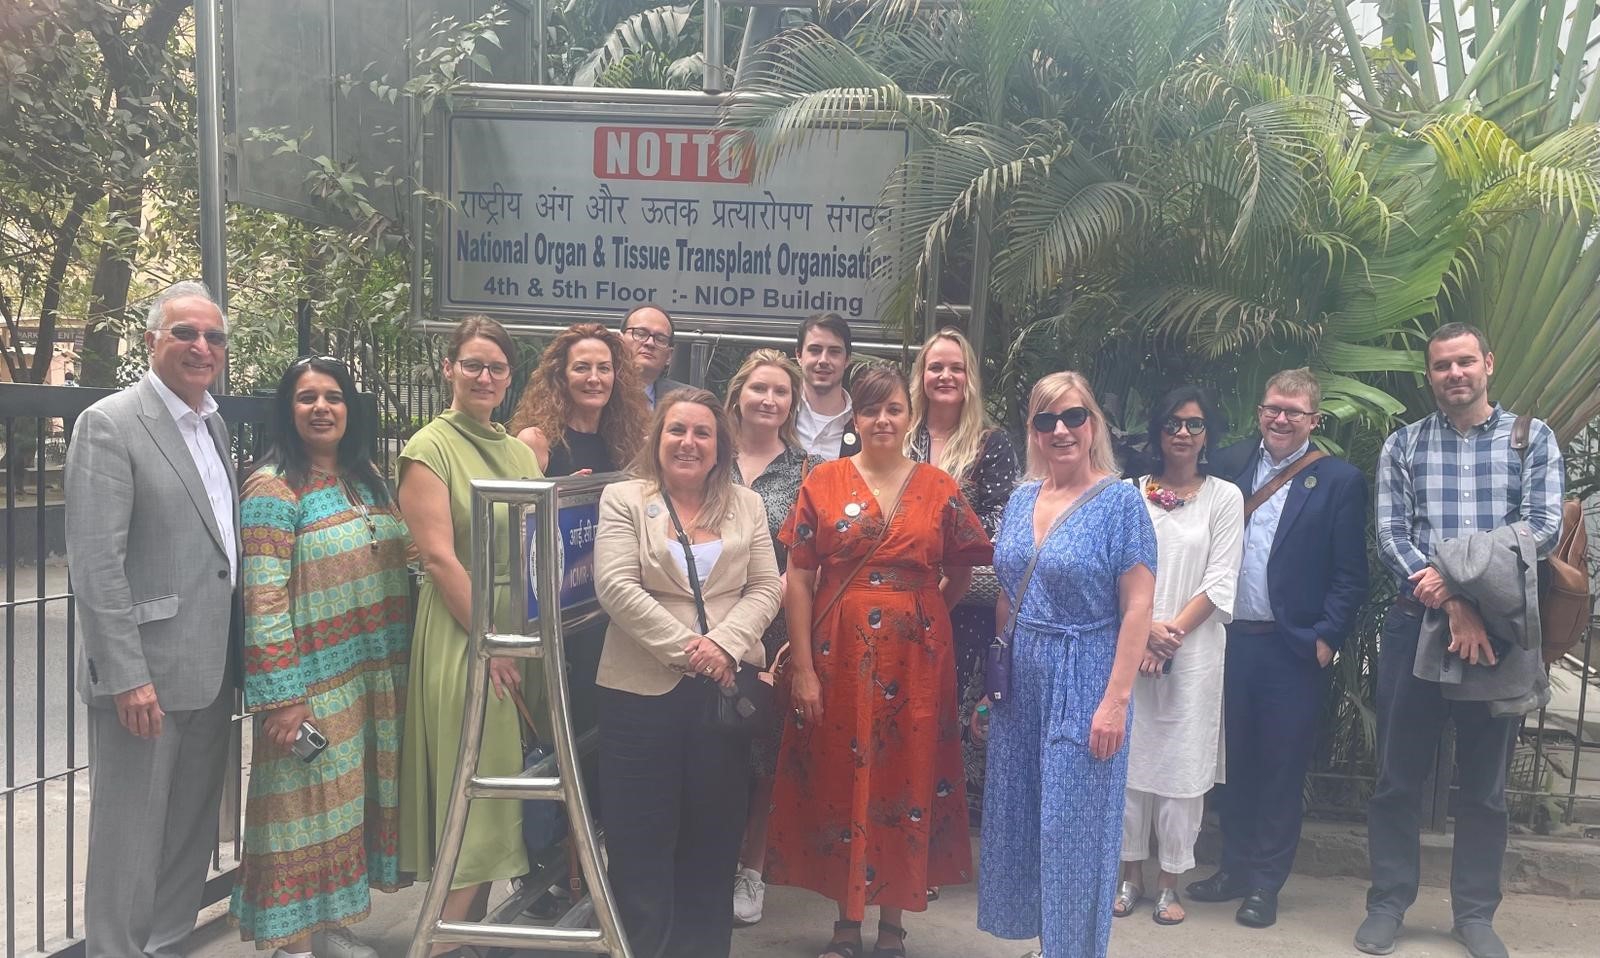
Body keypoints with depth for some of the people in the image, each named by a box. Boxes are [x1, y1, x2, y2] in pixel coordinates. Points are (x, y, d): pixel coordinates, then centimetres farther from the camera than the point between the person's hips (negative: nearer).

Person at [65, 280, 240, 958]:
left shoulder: (215, 426, 13)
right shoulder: (109, 424, -11)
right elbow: (94, 564, -16)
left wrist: (236, 658, 13)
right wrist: (128, 677, -19)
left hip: (211, 673, 7)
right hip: (145, 675, -7)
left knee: (191, 833, 16)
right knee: (131, 838, 3)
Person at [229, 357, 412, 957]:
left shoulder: (367, 479, 10)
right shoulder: (272, 490, -11)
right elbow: (262, 600, -17)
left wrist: (397, 668, 12)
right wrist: (281, 695, -20)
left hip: (376, 681, 7)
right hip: (312, 686, -7)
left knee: (350, 803, 14)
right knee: (306, 809, 3)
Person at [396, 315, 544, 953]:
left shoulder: (521, 451, 13)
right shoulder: (429, 448, -6)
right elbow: (438, 555, -14)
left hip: (523, 631, 7)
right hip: (463, 632, -6)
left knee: (507, 780, 11)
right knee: (472, 787, -4)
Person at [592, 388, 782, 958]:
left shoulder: (747, 505, 11)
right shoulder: (623, 499, 2)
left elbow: (765, 589, 4)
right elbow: (616, 587, -10)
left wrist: (725, 643, -14)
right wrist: (684, 648, -15)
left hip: (725, 687, 3)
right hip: (642, 688, -3)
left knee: (714, 834, 10)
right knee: (641, 833, 4)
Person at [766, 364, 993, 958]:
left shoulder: (939, 489, 2)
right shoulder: (823, 483, -1)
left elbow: (960, 571, 14)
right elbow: (798, 580, -3)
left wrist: (925, 616, 3)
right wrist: (803, 667, -8)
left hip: (915, 660, 1)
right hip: (838, 657, 0)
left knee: (905, 779, 7)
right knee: (839, 780, 6)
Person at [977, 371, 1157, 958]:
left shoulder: (1120, 502, -10)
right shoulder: (1020, 499, 7)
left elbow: (1137, 608, -14)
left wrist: (1115, 700, -18)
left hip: (1084, 683, -6)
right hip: (1021, 682, 6)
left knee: (1075, 823, 3)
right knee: (1019, 816, 13)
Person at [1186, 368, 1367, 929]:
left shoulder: (1339, 481, -1)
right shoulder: (1227, 465, 7)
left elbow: (1350, 574, -4)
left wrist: (1326, 638, -10)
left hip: (1294, 648, -3)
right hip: (1229, 640, 3)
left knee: (1281, 769, 6)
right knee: (1232, 762, 12)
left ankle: (1265, 883, 19)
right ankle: (1235, 868, 28)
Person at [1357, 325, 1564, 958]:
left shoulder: (1533, 438, 6)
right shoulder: (1403, 445, 6)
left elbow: (1543, 528, -5)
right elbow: (1390, 536, -3)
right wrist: (1453, 605, -15)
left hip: (1499, 626, 0)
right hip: (1416, 623, 0)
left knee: (1485, 782, 9)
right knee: (1398, 775, 5)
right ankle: (1388, 903, 17)